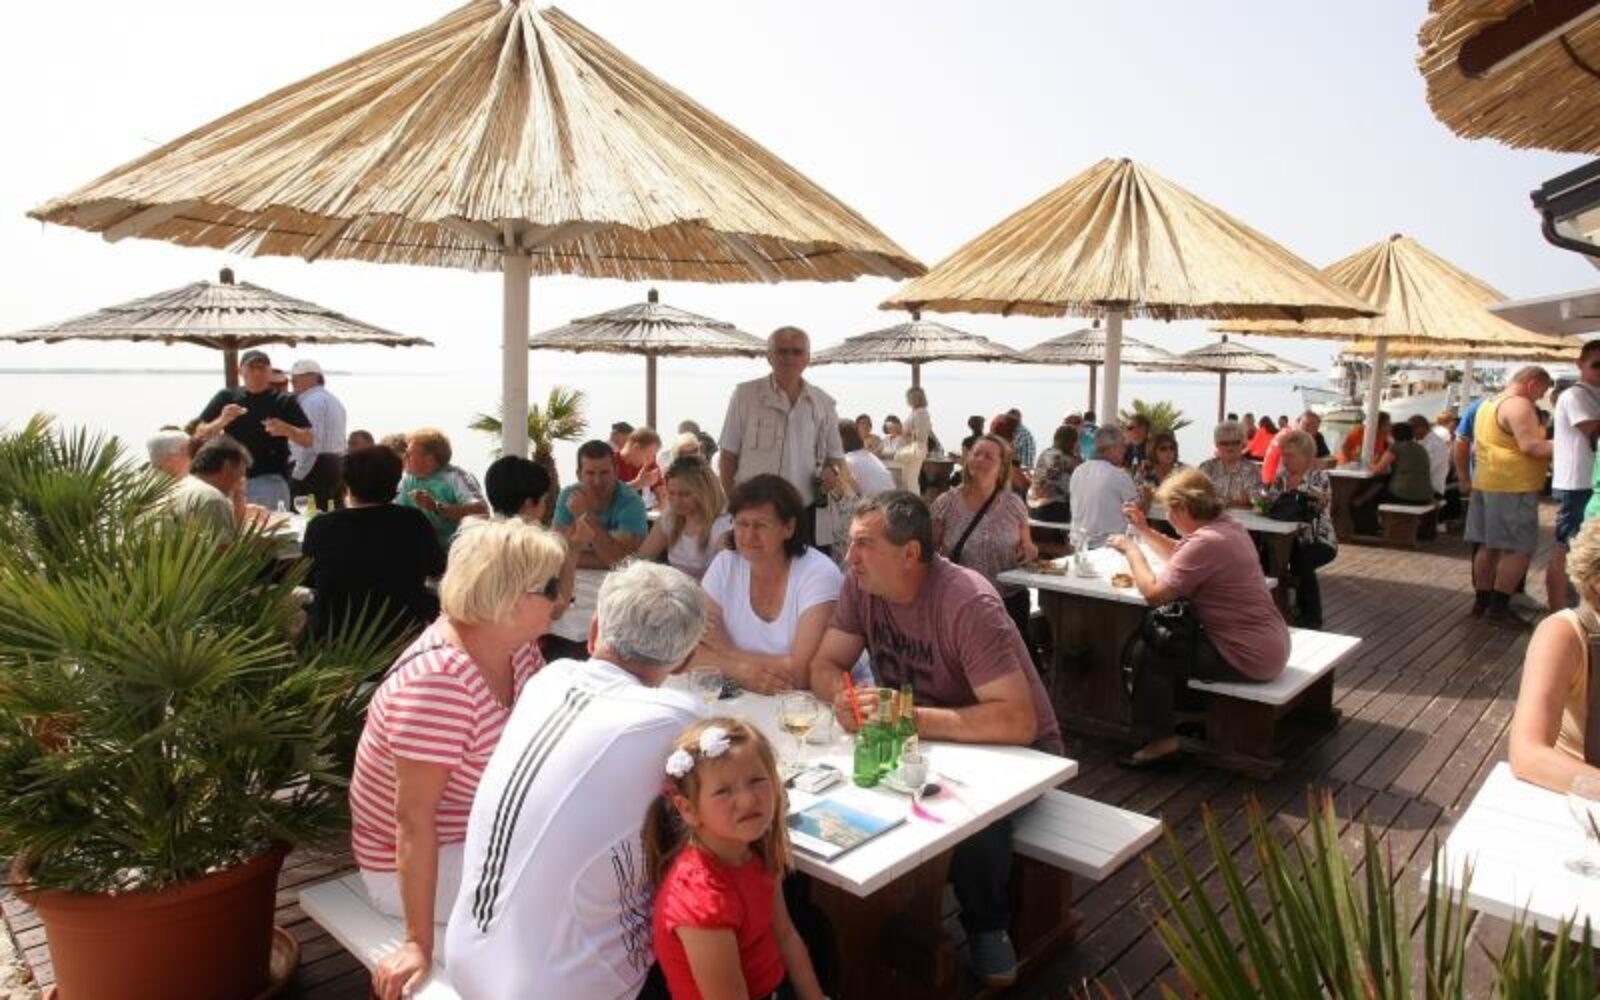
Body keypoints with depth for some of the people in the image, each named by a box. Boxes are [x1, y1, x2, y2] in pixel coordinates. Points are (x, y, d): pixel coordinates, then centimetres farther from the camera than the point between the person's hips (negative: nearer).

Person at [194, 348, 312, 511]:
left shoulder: (284, 402, 4)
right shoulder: (226, 398, 9)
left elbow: (308, 440, 1)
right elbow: (199, 435, 7)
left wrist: (287, 430, -19)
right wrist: (221, 421, -13)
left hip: (271, 479, -2)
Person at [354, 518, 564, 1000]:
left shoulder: (517, 646, -6)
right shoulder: (438, 681, -31)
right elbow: (414, 818, -29)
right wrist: (419, 943, -26)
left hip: (486, 832, 8)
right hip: (419, 862, -8)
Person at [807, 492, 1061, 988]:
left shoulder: (967, 604, -29)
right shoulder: (860, 584, -10)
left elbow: (1018, 721, -35)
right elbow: (825, 665, -6)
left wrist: (908, 717, -40)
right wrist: (843, 696, -30)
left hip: (1010, 750, -5)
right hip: (923, 742, 6)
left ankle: (987, 925, -4)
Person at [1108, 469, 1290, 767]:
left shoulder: (1207, 542, -24)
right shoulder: (1226, 526, 7)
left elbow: (1154, 593, -23)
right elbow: (1181, 558, 23)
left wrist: (1131, 549, -10)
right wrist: (1145, 531, 12)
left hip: (1248, 655, -10)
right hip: (1267, 643, 10)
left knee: (1148, 652, -5)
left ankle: (1160, 741, 4)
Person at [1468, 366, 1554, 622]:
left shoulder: (1488, 405, 18)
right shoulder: (1518, 404, -13)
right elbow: (1531, 446, -21)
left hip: (1488, 483, 10)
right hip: (1513, 486, -10)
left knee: (1489, 546, 13)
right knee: (1520, 550, -6)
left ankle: (1482, 600, 17)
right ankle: (1498, 606, -7)